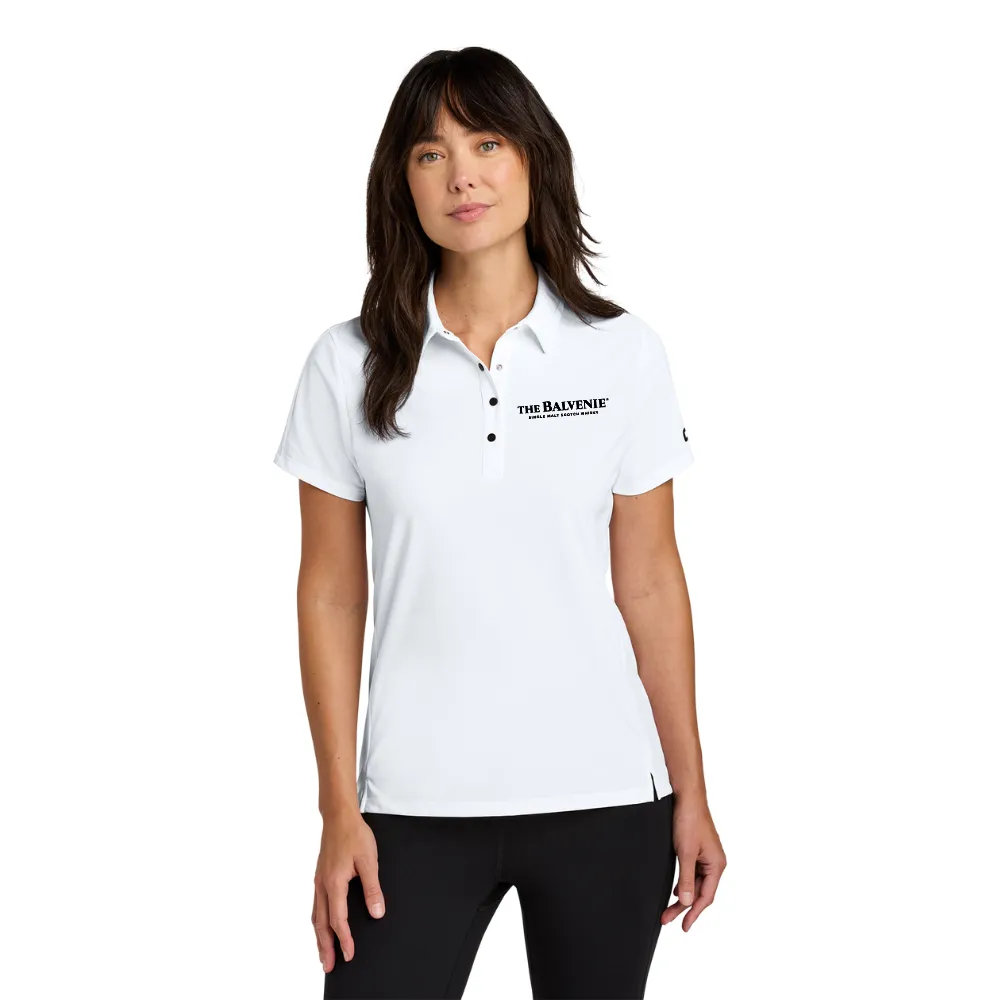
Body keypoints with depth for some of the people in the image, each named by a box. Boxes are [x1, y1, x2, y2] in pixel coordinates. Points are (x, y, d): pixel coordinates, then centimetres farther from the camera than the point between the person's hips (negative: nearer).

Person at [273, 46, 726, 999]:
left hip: (605, 796, 1)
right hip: (419, 805, 0)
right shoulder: (349, 365, -1)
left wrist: (692, 793, 5)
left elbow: (650, 581, 3)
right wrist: (339, 811, -1)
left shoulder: (622, 353, 0)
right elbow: (331, 596, 2)